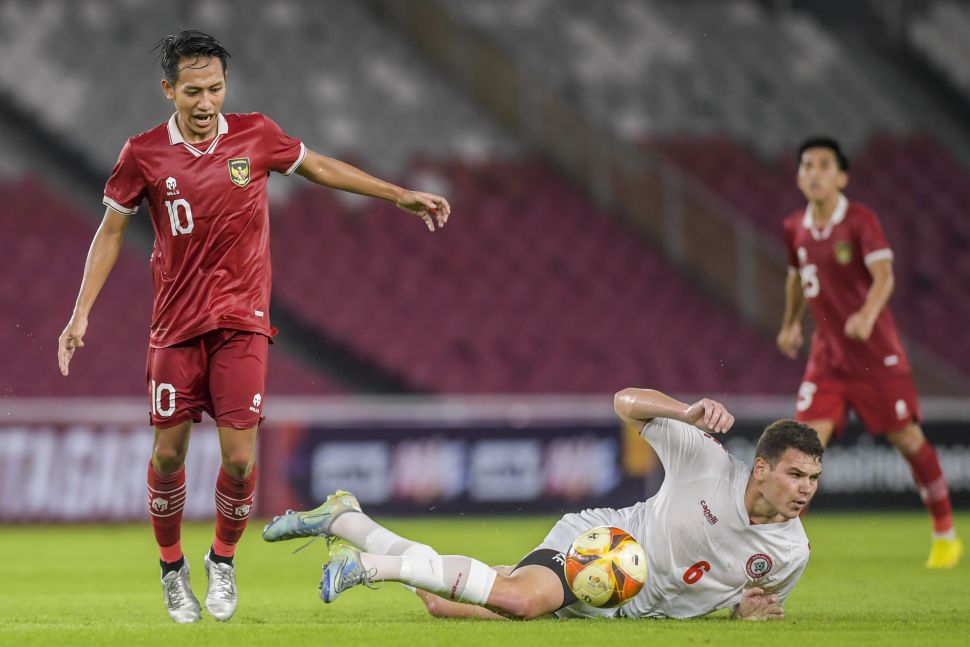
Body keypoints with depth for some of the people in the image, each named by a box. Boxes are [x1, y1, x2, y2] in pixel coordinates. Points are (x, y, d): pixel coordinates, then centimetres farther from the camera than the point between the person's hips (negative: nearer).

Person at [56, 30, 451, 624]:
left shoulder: (255, 136, -2)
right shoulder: (144, 155, -5)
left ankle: (224, 561, 18)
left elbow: (320, 167, 15)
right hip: (176, 325, 0)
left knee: (239, 458, -7)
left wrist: (399, 196, 16)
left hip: (242, 322, 0)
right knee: (168, 454, 2)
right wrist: (81, 313, 0)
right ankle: (173, 568, 24)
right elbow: (111, 233, 6)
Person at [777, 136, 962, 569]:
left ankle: (945, 533, 18)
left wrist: (868, 315, -43)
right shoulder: (795, 229, 5)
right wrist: (790, 324, 28)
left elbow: (883, 275, -25)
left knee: (907, 439, 1)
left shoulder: (860, 221, -12)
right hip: (827, 355, 4)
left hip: (875, 353, -4)